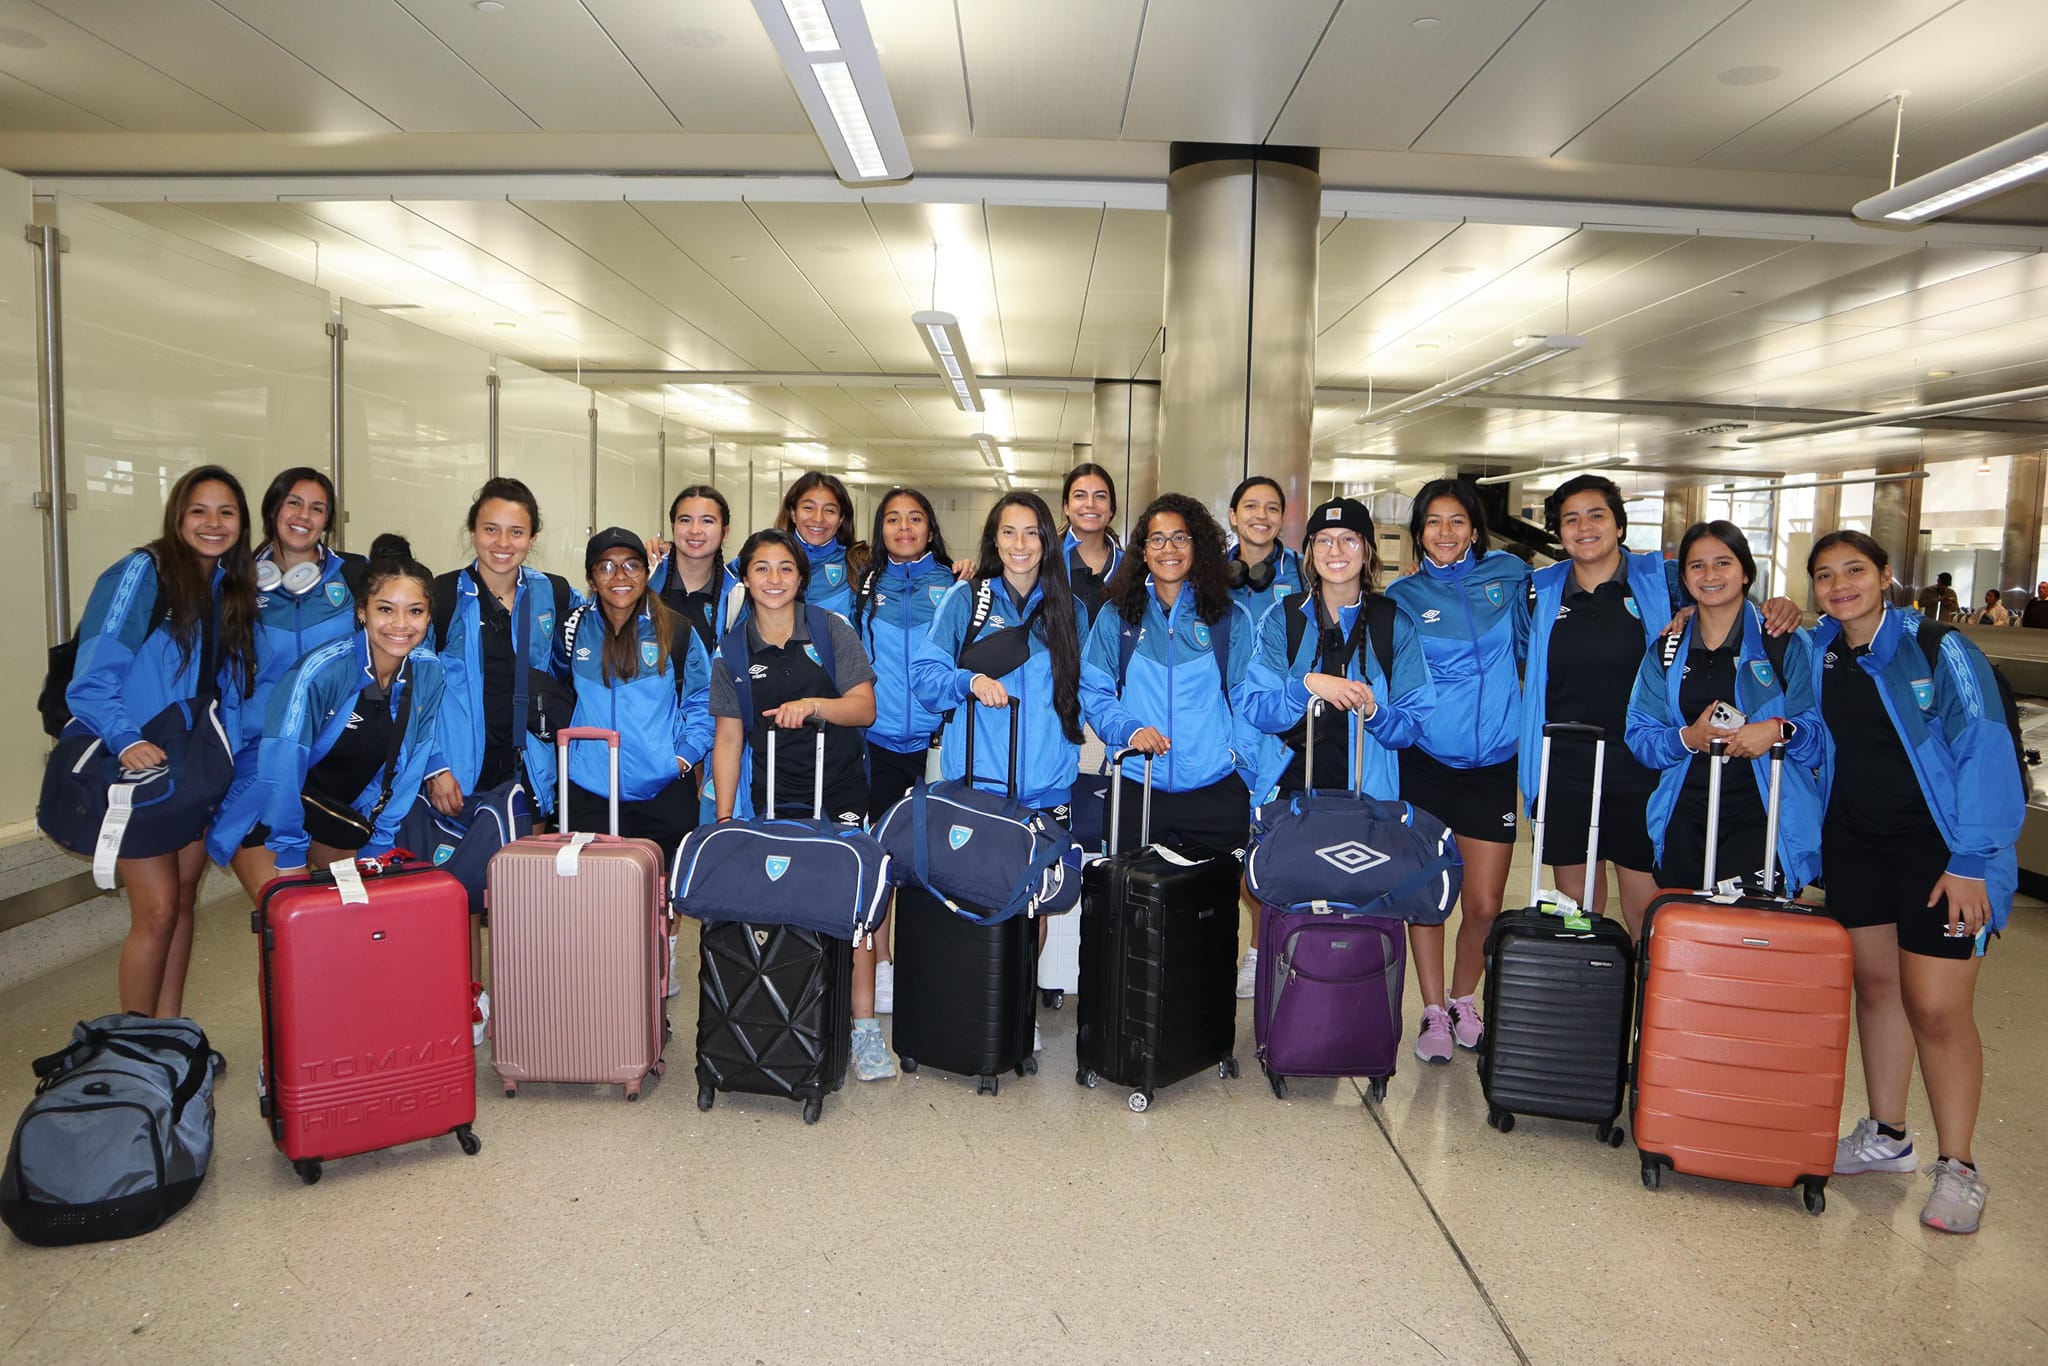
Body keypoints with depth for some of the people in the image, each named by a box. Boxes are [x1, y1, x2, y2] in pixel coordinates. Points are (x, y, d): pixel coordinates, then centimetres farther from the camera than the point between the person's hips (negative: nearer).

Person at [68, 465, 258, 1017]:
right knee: (157, 910, -7)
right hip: (137, 769, -6)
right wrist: (126, 740, -32)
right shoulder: (141, 573, -12)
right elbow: (91, 679, -18)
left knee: (183, 900, 12)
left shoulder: (233, 590, 8)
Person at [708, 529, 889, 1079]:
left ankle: (862, 1023, -2)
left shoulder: (832, 630, 1)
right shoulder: (732, 650, 6)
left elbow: (864, 708, -4)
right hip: (777, 796, 1)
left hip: (843, 791, -1)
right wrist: (724, 818, 1)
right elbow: (728, 737, 6)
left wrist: (812, 704, -22)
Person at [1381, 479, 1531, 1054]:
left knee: (1485, 905, 1)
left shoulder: (1507, 574, 5)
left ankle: (1464, 999, 26)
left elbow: (1527, 644, 19)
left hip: (1492, 762, 1)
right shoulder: (1403, 595, 2)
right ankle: (1433, 1011, 18)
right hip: (1424, 762, -1)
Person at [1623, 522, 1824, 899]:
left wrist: (1779, 730, -20)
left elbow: (1818, 735, 0)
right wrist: (1687, 738, -13)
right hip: (1684, 822, 3)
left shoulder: (1783, 644, 3)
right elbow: (1639, 736, 5)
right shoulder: (1666, 649, 11)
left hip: (1761, 821, -3)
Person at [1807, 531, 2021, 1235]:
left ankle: (1956, 1166, 10)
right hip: (1855, 844, 5)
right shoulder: (1817, 652, 5)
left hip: (1938, 847, -5)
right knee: (1875, 983, 11)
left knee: (1936, 1006, -6)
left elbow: (1983, 753, -14)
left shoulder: (1938, 649, -12)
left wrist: (1970, 861, -18)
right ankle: (1886, 1136, 26)